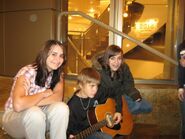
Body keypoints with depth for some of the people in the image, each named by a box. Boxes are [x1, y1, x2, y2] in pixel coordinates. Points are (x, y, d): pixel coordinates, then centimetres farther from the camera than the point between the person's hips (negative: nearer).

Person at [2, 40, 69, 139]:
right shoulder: (27, 72, -24)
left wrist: (30, 102, -33)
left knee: (61, 108, -25)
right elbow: (18, 105, -40)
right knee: (34, 114, -37)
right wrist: (44, 93, -26)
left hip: (37, 113, 5)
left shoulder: (57, 73, -6)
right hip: (14, 116, -4)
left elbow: (58, 97, -24)